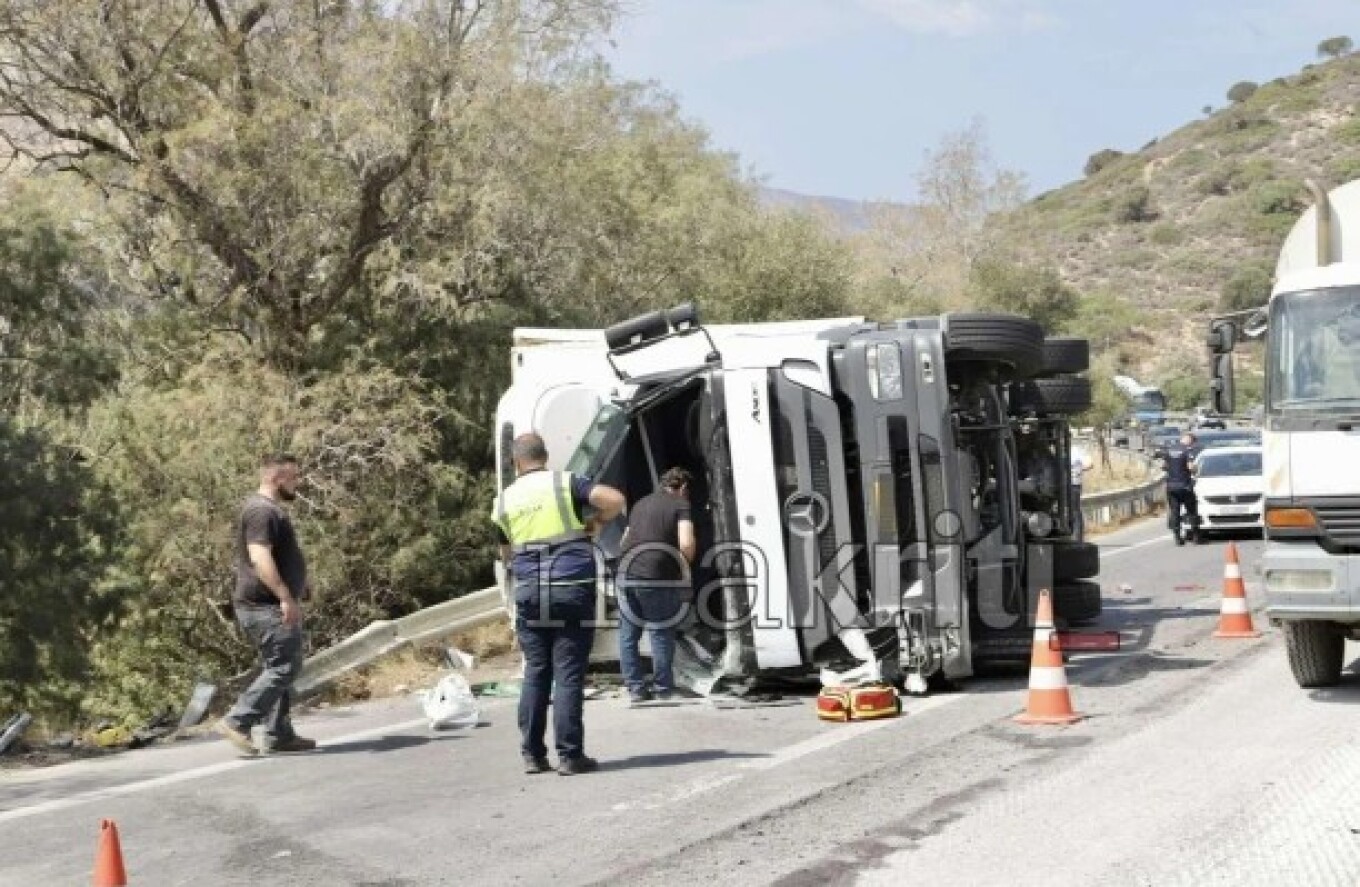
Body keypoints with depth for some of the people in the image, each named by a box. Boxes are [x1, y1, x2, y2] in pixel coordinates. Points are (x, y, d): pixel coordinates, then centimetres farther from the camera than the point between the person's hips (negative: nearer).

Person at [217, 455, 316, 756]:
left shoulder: (270, 509, 20)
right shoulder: (262, 510, -15)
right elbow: (260, 558, -27)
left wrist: (288, 595, 32)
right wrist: (286, 596, -32)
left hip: (270, 606, 11)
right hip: (266, 606, -11)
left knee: (280, 668, 13)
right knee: (284, 667, -13)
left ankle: (279, 735, 17)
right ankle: (237, 722, -13)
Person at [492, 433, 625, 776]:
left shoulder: (504, 500, 11)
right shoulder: (566, 482, 0)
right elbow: (615, 500, -13)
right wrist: (597, 521, 6)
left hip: (529, 592, 3)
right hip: (572, 589, -3)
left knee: (535, 672, 12)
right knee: (569, 674, -1)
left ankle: (532, 754, 12)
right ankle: (570, 755, 0)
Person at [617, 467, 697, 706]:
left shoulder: (640, 504, 21)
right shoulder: (680, 505, 1)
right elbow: (687, 544, -14)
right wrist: (685, 564, 3)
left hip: (627, 576, 6)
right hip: (657, 579, -5)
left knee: (628, 635, 14)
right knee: (661, 634, 7)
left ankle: (635, 688, 14)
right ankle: (663, 688, 13)